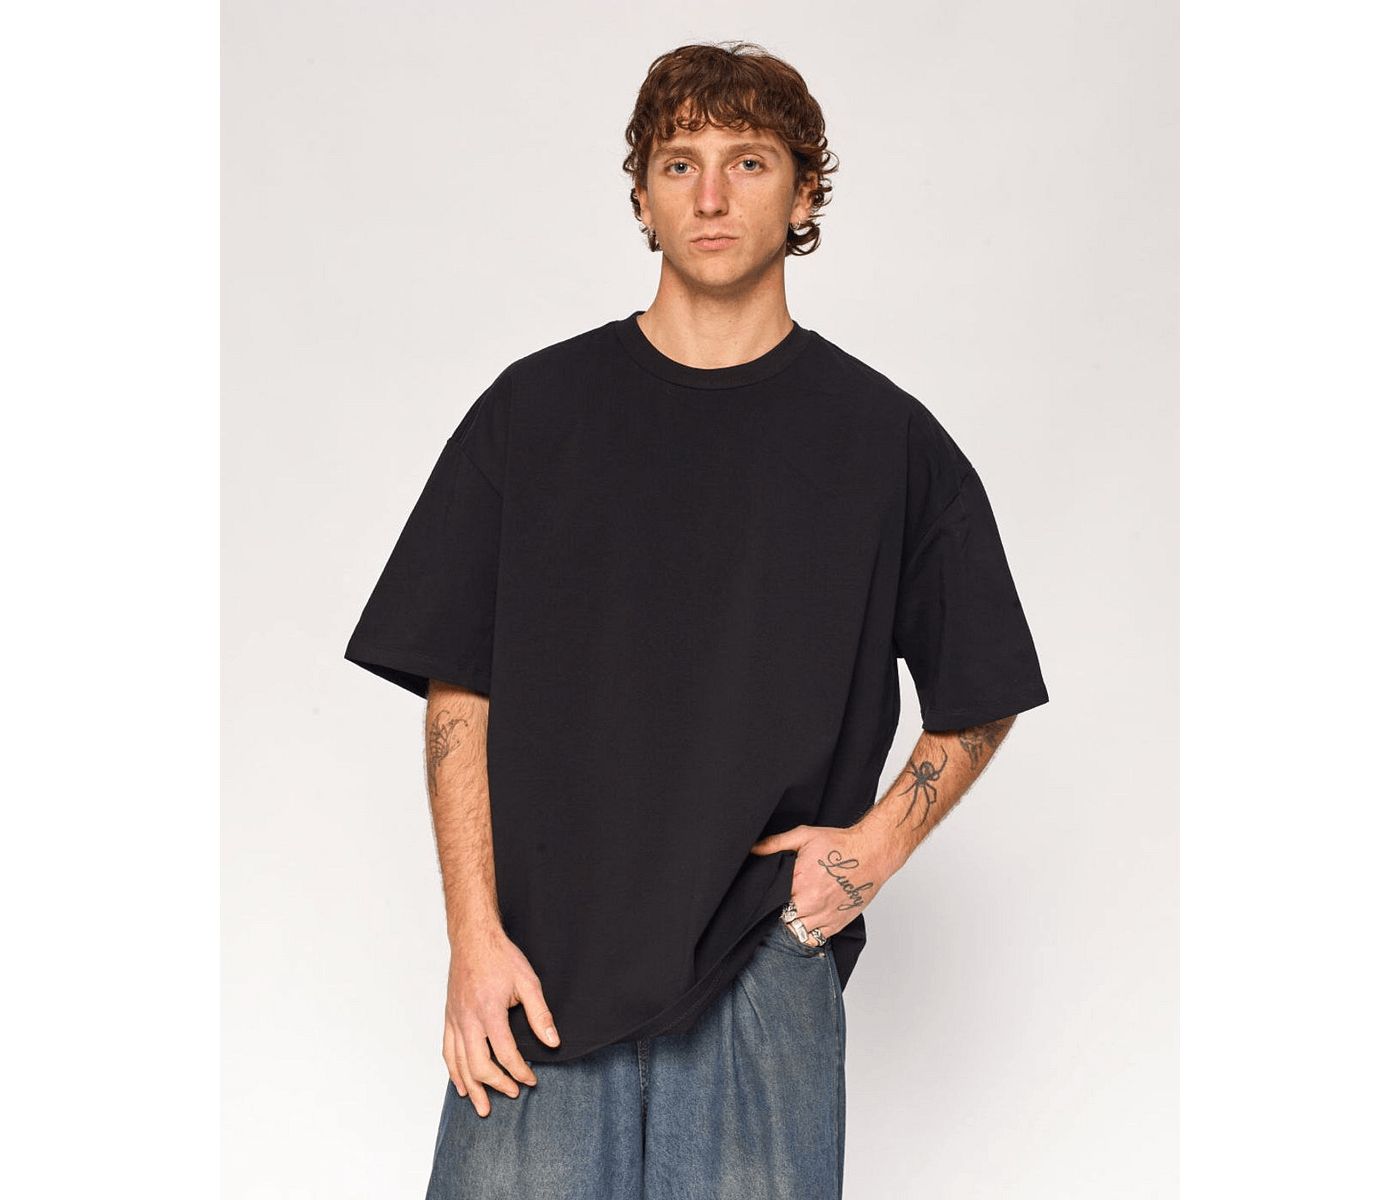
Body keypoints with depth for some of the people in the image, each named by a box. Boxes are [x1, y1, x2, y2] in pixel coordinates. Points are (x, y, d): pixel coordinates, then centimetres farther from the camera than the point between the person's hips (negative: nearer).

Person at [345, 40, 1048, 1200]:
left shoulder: (887, 439, 4)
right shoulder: (535, 410, 5)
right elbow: (460, 696, 3)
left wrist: (880, 844, -3)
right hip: (542, 962, 0)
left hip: (767, 970, 0)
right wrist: (475, 936, -5)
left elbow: (982, 700, 13)